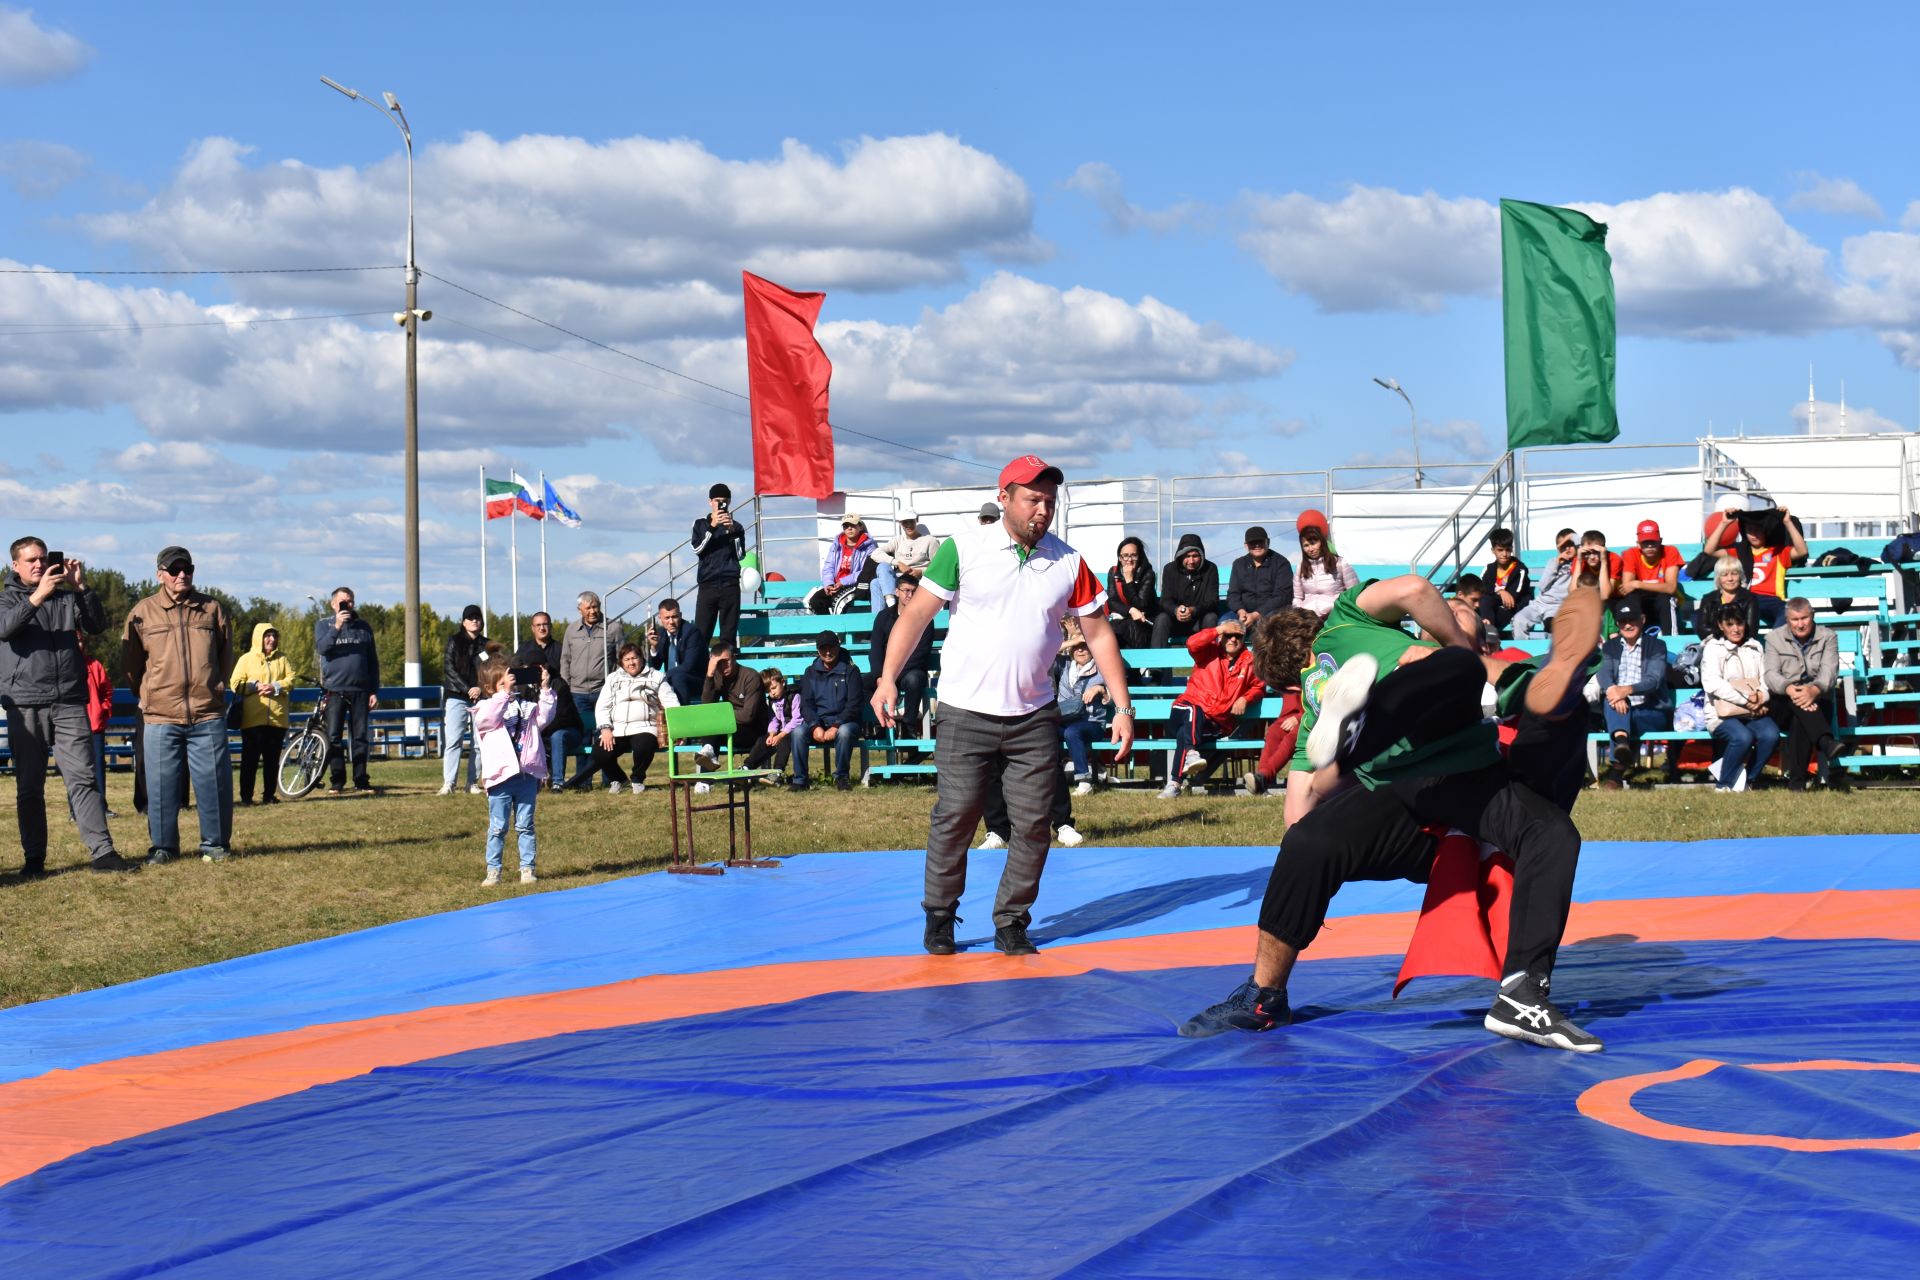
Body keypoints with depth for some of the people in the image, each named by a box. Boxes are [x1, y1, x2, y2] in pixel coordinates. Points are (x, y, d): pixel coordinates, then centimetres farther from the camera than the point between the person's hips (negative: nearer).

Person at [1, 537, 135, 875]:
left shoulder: (67, 598, 16)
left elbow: (97, 626, 3)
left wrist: (82, 588, -10)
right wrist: (38, 596, -25)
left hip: (69, 703, 1)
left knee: (84, 777, -6)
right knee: (29, 786, 2)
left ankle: (101, 850, -10)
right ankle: (34, 857, 8)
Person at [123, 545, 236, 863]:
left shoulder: (212, 609, 9)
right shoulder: (142, 613, 5)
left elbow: (226, 656, 18)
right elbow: (130, 665, 12)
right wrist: (150, 696, 13)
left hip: (208, 715, 1)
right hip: (160, 717, -1)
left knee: (214, 781, 2)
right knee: (161, 786, 2)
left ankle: (215, 843, 13)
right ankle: (162, 846, 12)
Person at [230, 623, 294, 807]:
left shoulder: (282, 659, 15)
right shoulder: (246, 659, 6)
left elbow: (291, 679, 5)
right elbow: (235, 684, 0)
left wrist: (276, 687, -12)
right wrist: (255, 686, -14)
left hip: (277, 717, 3)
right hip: (253, 718, -3)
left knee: (272, 759, 5)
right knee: (250, 758, -2)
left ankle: (270, 795, 13)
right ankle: (246, 796, 2)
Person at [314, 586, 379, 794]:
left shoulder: (363, 626, 11)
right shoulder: (323, 624, 5)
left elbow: (373, 661, 13)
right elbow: (321, 648, -14)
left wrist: (375, 691, 7)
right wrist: (336, 627, -26)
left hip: (360, 690, 2)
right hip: (334, 690, -2)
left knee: (360, 737, 3)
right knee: (333, 737, -4)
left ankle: (361, 780, 8)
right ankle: (336, 780, 3)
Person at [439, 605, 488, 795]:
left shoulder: (486, 645, 13)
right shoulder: (454, 642, 6)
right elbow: (449, 668, -3)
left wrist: (480, 688, -9)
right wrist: (467, 689, -12)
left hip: (481, 699, 3)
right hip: (457, 697, -3)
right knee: (453, 740, -9)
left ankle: (472, 782, 4)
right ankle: (448, 783, -10)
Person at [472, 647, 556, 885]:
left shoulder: (526, 705, 10)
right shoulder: (486, 706, -1)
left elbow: (544, 717, -3)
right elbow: (488, 719, -21)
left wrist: (545, 690, -10)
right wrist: (504, 693, -27)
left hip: (527, 775, 3)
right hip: (501, 775, -3)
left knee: (525, 825, 9)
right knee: (497, 827, 3)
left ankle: (527, 868, 14)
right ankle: (493, 870, 9)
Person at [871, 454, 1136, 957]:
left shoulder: (1068, 562, 4)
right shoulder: (964, 549, -4)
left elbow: (1098, 634, 9)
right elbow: (917, 613, -4)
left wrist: (1123, 707, 4)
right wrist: (888, 678, -15)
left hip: (1035, 716, 3)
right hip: (966, 712, -3)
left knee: (1033, 823, 1)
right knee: (955, 815, -2)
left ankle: (1011, 923, 13)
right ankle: (939, 916, 13)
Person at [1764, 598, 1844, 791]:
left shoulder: (1827, 638, 8)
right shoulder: (1774, 638, 10)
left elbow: (1829, 671, -10)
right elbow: (1771, 674, -6)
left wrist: (1814, 690, -35)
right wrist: (1789, 689, -31)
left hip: (1818, 703, 0)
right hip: (1782, 706, 0)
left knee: (1799, 722, -36)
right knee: (1798, 702, -37)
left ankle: (1796, 781, -42)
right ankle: (1826, 743, -57)